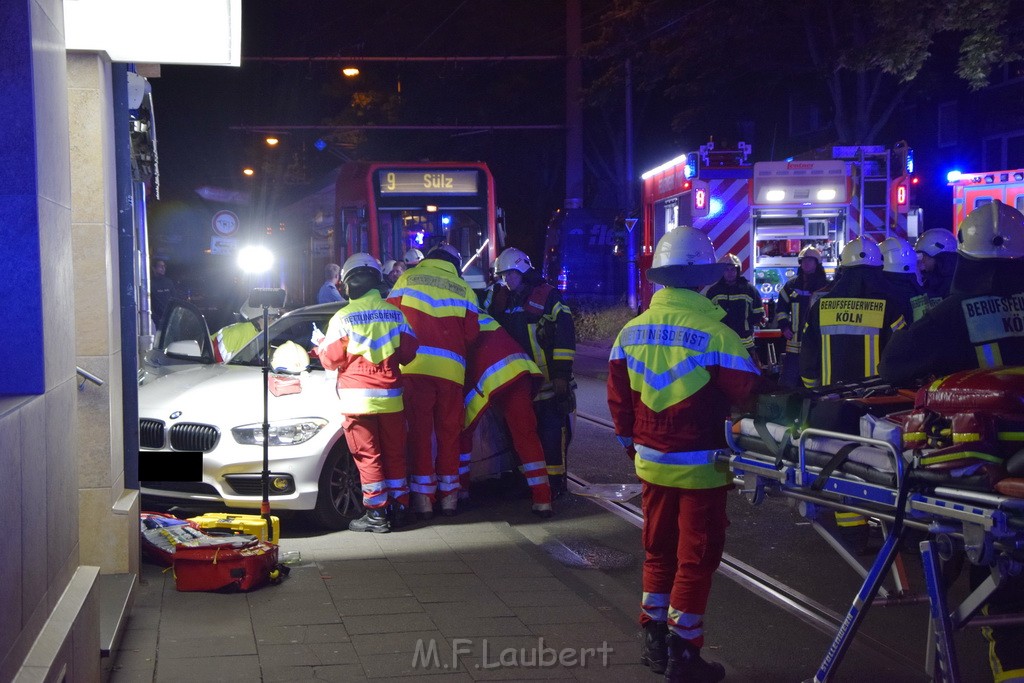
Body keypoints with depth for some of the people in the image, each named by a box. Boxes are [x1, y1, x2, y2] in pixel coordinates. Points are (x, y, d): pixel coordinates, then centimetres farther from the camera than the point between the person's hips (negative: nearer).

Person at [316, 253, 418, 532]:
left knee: (367, 456, 1)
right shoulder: (395, 313, 5)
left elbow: (332, 360, -3)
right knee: (394, 454, 12)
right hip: (390, 395, 3)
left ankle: (376, 514, 2)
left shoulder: (342, 317, -5)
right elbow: (408, 353, 8)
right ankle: (398, 507, 17)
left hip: (358, 397, -3)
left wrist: (321, 346, 17)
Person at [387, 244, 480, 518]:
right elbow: (471, 335, 7)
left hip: (413, 366, 0)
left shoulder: (408, 278, 10)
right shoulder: (463, 289, 11)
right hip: (451, 369, 1)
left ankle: (423, 496, 1)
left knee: (420, 430, 4)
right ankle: (448, 494, 12)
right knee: (448, 432, 10)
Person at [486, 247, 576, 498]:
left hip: (548, 381, -6)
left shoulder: (547, 296, -7)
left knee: (552, 432, -3)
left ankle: (555, 479, 5)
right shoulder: (498, 297, 10)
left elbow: (565, 333, -11)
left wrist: (562, 372, -15)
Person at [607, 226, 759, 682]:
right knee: (697, 556, 5)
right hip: (700, 465, -5)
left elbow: (618, 397, 6)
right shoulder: (716, 334, -17)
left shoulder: (631, 332, -1)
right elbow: (746, 396, -15)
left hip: (652, 462, 5)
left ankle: (654, 639, 27)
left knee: (659, 549, 19)